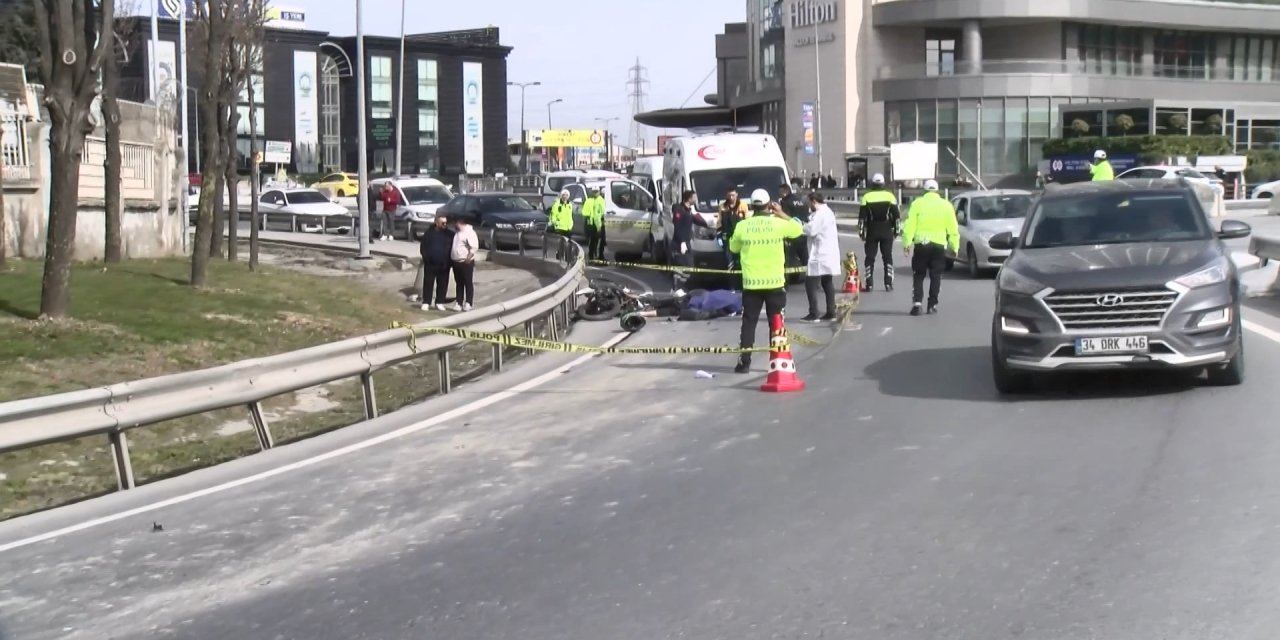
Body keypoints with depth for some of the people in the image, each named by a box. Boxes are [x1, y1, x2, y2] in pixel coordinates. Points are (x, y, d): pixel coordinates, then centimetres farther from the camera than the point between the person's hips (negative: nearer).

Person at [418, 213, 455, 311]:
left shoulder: (450, 234, 2)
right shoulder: (429, 232, 1)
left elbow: (453, 248, 5)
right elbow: (423, 247, 4)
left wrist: (450, 261, -4)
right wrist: (426, 257, -7)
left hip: (444, 265, 1)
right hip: (430, 264, -1)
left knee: (442, 284, 4)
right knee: (428, 283, 1)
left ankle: (440, 302, 13)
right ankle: (426, 303, 4)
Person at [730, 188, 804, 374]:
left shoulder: (742, 226, -6)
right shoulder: (778, 224, -8)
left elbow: (734, 248, 11)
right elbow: (798, 229, 12)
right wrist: (781, 214, 17)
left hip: (751, 283, 1)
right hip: (775, 282, -1)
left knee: (749, 322, 8)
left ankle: (744, 362, 5)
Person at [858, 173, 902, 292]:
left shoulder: (866, 197, -2)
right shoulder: (889, 196, 0)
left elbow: (862, 216, -3)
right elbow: (896, 215, 1)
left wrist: (861, 231, 3)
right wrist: (897, 229, 8)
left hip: (871, 231, -1)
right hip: (887, 231, 1)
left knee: (870, 257, 5)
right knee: (887, 257, 7)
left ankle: (869, 284, 0)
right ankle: (888, 284, 1)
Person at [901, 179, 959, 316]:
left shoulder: (917, 203, 0)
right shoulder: (946, 205, 5)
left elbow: (910, 225, -6)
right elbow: (953, 229, 4)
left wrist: (906, 243, -4)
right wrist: (954, 246, 8)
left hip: (921, 244, -1)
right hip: (939, 244, 1)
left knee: (918, 275, 6)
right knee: (936, 276, 9)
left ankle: (916, 302, -8)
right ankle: (932, 304, 6)